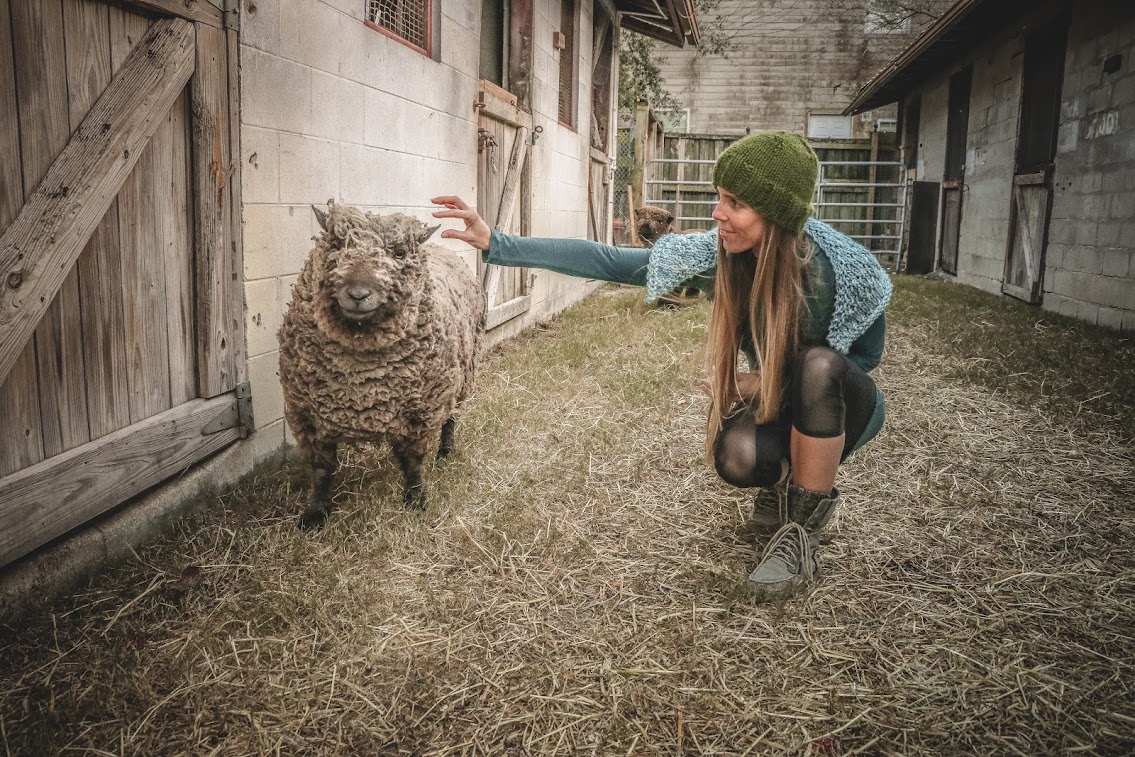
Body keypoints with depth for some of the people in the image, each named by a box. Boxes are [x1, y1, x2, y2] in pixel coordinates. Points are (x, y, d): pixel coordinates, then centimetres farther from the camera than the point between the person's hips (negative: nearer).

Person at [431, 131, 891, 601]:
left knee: (819, 365, -37)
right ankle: (784, 484, 6)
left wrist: (765, 384, -21)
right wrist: (496, 244, -25)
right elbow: (608, 262, -21)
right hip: (772, 404, 2)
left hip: (838, 406, -2)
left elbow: (867, 355, -11)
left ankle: (805, 526, -19)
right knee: (735, 457, -32)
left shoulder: (832, 268, -29)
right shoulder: (722, 255, -20)